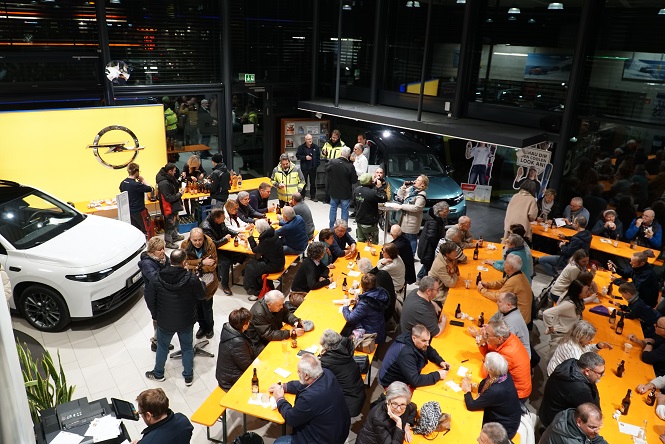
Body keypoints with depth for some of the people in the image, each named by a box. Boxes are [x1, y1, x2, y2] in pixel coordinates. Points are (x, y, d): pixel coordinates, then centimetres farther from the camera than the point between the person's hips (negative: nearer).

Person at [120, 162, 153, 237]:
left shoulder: (123, 183, 0)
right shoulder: (136, 184, -24)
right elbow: (150, 189, -19)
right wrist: (143, 180, -7)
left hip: (129, 211, 8)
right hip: (139, 211, -8)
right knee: (146, 230, 5)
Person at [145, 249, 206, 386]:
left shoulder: (157, 279, -17)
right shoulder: (192, 279, -23)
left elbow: (150, 300, -7)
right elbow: (202, 296, -8)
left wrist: (155, 314, 12)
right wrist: (201, 283, 12)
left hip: (164, 322, 1)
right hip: (186, 322, -1)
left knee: (162, 347, 25)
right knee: (187, 348, 19)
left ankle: (158, 374, 44)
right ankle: (188, 377, 34)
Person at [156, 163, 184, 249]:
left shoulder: (170, 179, 1)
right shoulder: (164, 183, -30)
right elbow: (169, 198, -28)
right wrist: (179, 194, -19)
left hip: (173, 206, 10)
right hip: (169, 207, -10)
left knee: (174, 221, 27)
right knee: (170, 224, 4)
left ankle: (175, 236, 46)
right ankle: (168, 242, 19)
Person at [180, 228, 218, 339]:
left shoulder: (210, 245, -19)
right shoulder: (185, 245, -13)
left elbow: (212, 266, -19)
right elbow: (185, 262, -17)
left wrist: (193, 266, -22)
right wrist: (202, 262, -24)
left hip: (207, 282, -2)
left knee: (207, 308, 9)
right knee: (197, 307, 18)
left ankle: (209, 327, 36)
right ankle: (202, 326, 42)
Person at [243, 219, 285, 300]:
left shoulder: (267, 240, -28)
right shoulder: (272, 233, -1)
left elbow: (255, 250, -12)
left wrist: (250, 237, -5)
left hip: (274, 265, -9)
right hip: (277, 261, 9)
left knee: (250, 268, 0)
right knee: (252, 263, 12)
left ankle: (254, 292, 15)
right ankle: (258, 287, 20)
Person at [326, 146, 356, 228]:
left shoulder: (332, 162, -14)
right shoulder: (350, 166, -22)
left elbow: (326, 171, 3)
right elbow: (354, 180, -14)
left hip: (333, 191, 3)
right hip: (345, 193, -3)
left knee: (333, 208, 20)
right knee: (345, 210, 11)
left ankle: (331, 227, 27)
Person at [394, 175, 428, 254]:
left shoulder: (421, 195, -16)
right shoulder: (411, 189, 10)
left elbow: (416, 207, -26)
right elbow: (400, 195, 20)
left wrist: (402, 206, -21)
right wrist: (403, 187, 2)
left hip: (412, 221, -9)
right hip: (405, 218, 9)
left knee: (411, 239, -2)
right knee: (404, 238, 18)